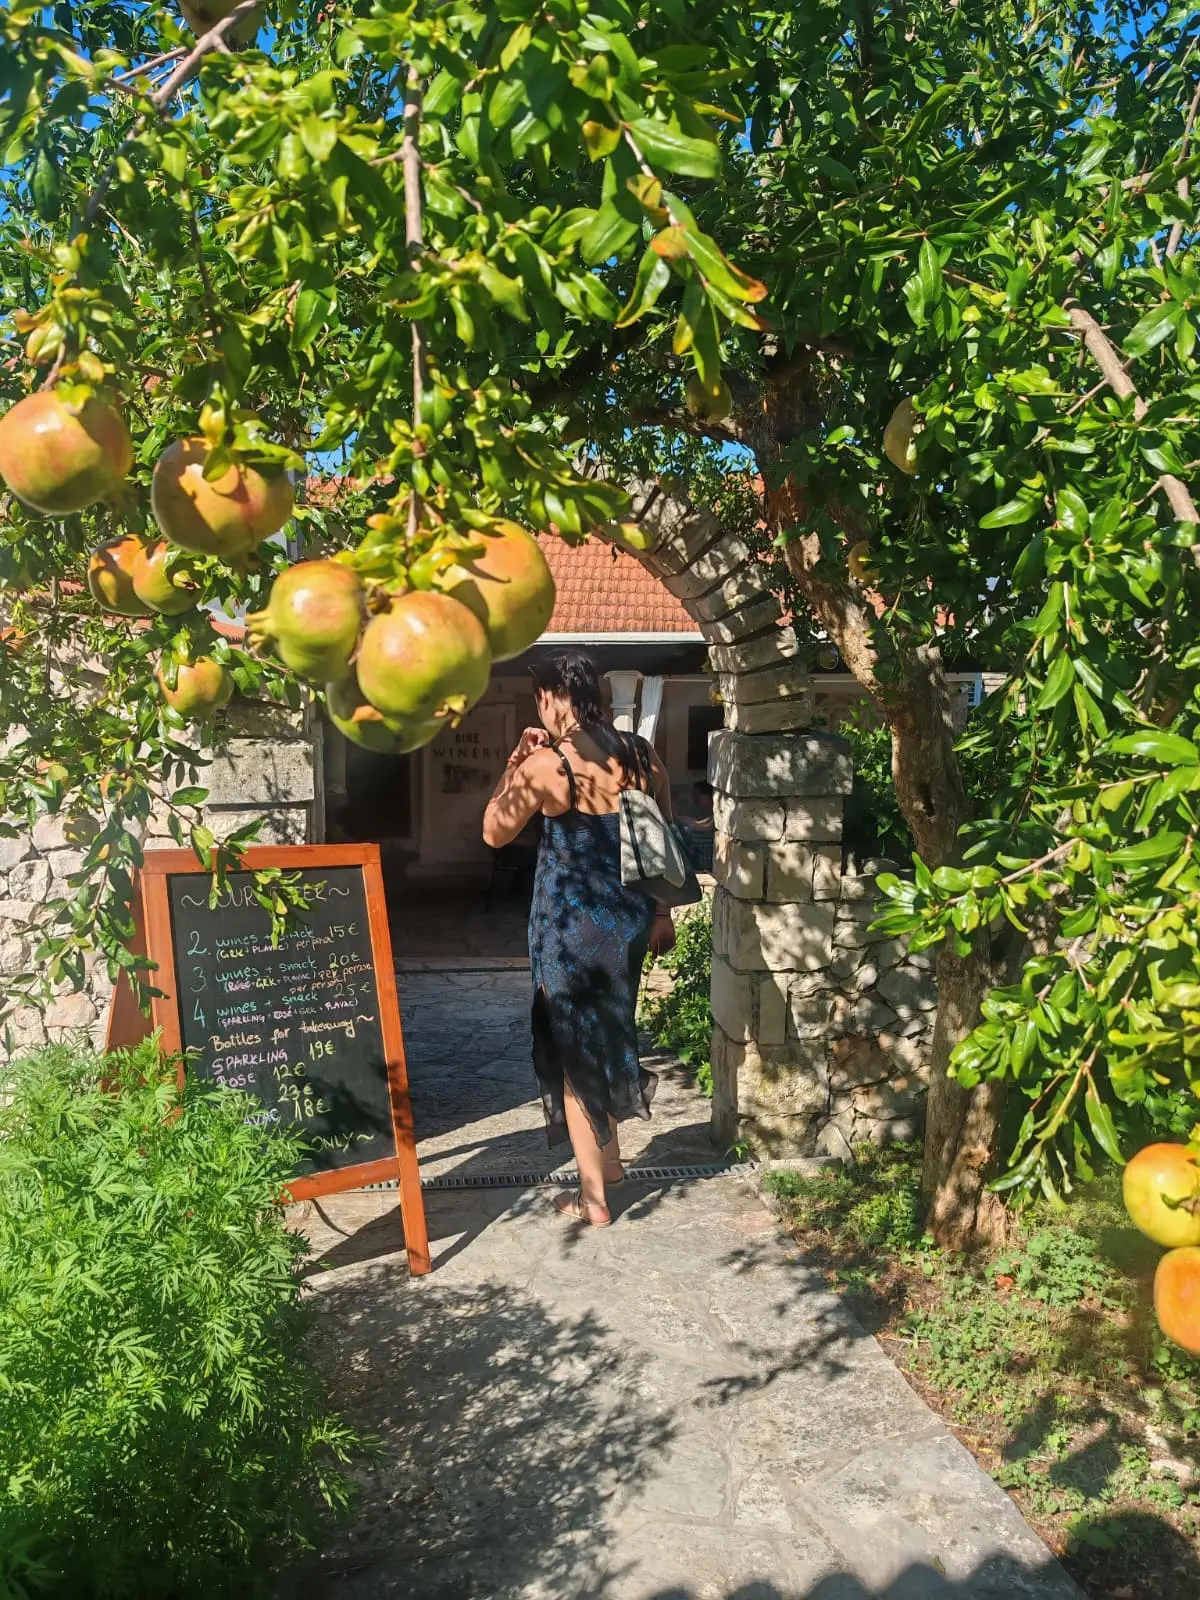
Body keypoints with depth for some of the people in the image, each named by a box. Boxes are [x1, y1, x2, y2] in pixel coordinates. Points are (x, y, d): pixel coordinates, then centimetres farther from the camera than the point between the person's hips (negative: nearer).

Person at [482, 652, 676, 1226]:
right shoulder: (641, 754, 0)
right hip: (631, 918, 6)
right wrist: (661, 913, 19)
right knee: (607, 1034, 25)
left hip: (572, 925, -6)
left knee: (573, 1053, 9)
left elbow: (494, 832, -3)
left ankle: (594, 1200, 18)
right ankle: (609, 1161, 40)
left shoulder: (546, 762, -16)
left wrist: (515, 763, 1)